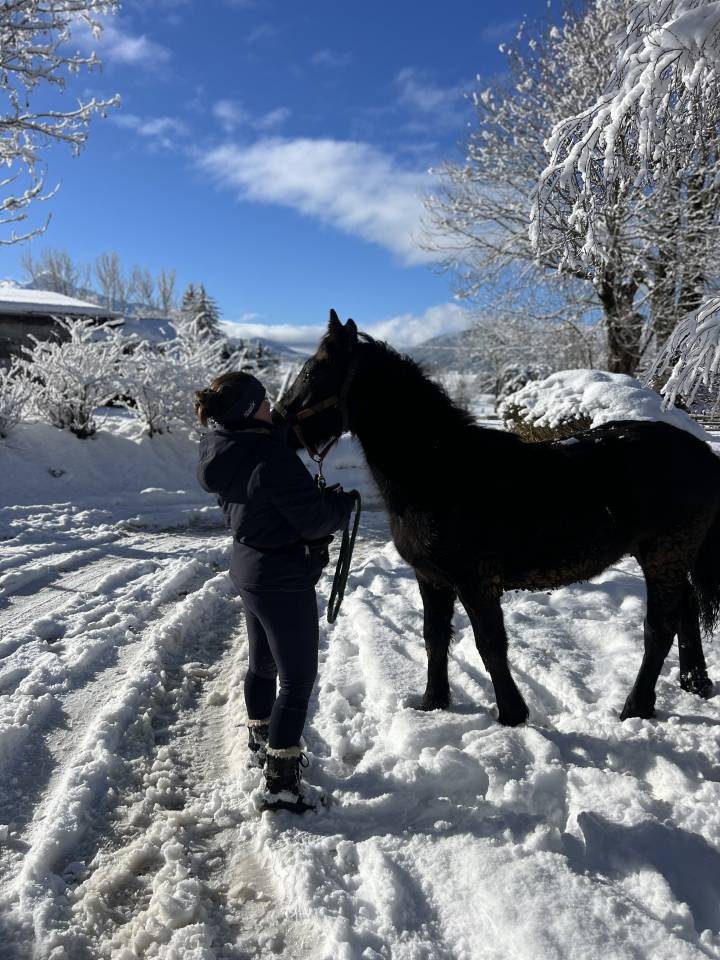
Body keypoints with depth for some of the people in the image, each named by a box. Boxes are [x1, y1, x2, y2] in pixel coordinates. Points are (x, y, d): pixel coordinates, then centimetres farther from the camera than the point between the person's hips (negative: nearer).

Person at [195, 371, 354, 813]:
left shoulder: (224, 452, 0)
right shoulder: (272, 460, -28)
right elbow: (314, 520, -23)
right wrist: (342, 502, -5)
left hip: (250, 568, 9)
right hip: (284, 578, -9)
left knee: (263, 662, 26)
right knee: (298, 678, 2)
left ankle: (261, 741, 45)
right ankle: (281, 783, 7)